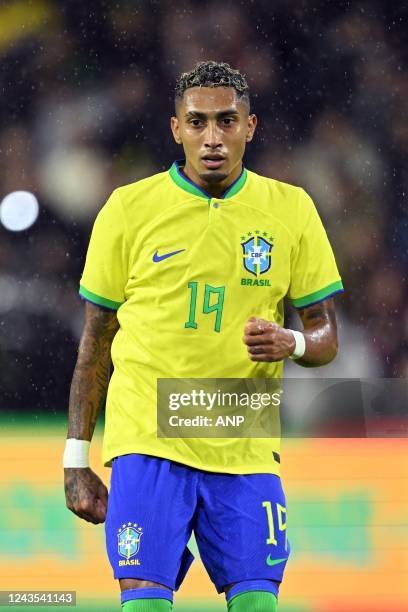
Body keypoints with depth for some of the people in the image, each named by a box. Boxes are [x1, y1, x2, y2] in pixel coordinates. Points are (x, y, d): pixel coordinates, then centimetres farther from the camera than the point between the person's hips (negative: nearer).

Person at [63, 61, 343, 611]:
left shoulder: (291, 209, 5)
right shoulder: (129, 208, 2)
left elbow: (326, 336, 10)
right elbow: (96, 343, 7)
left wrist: (293, 343, -14)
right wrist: (77, 460, 3)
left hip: (246, 452, 2)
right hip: (148, 442, -1)